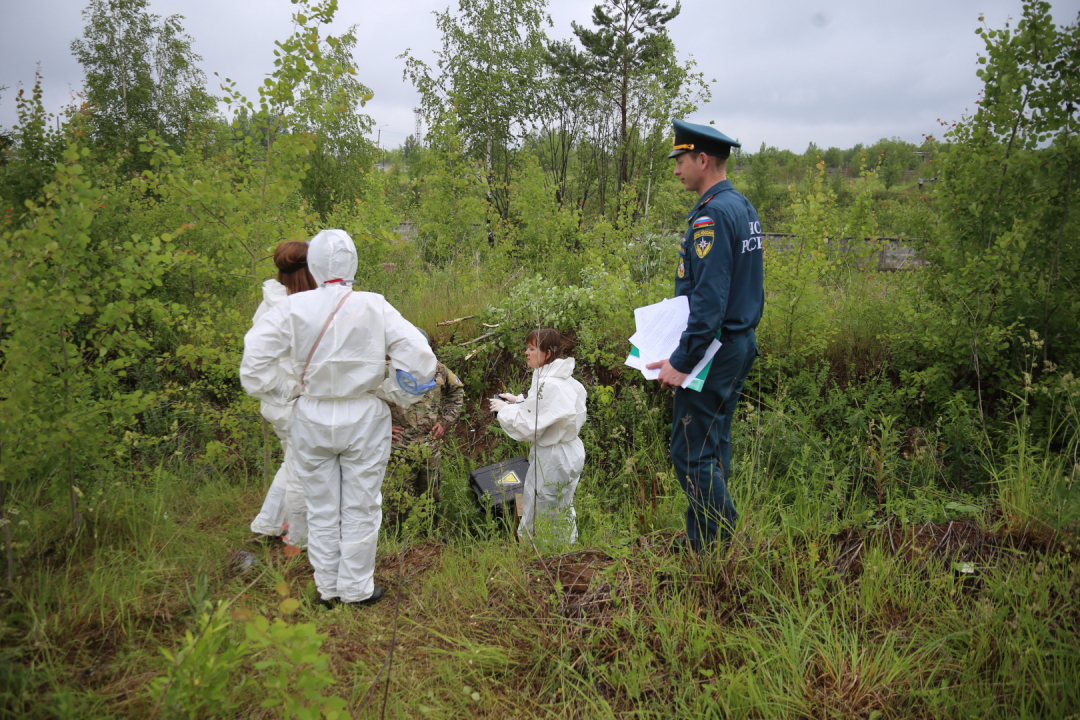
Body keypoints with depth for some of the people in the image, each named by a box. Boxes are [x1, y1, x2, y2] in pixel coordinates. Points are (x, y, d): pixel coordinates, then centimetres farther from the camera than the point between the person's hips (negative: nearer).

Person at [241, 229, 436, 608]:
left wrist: (289, 389, 1)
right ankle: (356, 588, 26)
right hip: (363, 419, -1)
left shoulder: (294, 308, -9)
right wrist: (394, 393, 0)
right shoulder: (374, 307, -11)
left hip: (312, 417, 1)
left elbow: (255, 357, -12)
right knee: (360, 507, 14)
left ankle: (327, 588, 30)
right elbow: (419, 356, -14)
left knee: (321, 507, 17)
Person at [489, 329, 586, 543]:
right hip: (569, 451, 10)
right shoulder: (563, 378, 5)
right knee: (563, 514, 23)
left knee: (534, 522, 2)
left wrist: (505, 409, -9)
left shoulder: (549, 385, -25)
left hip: (552, 459, -10)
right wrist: (518, 401, 9)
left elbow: (529, 427, -22)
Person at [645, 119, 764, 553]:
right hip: (739, 343, 10)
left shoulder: (711, 216, -19)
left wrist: (681, 361, -24)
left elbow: (710, 300, -26)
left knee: (692, 454, -4)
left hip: (712, 350, -10)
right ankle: (705, 539, 27)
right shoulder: (743, 208, 12)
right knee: (714, 447, 17)